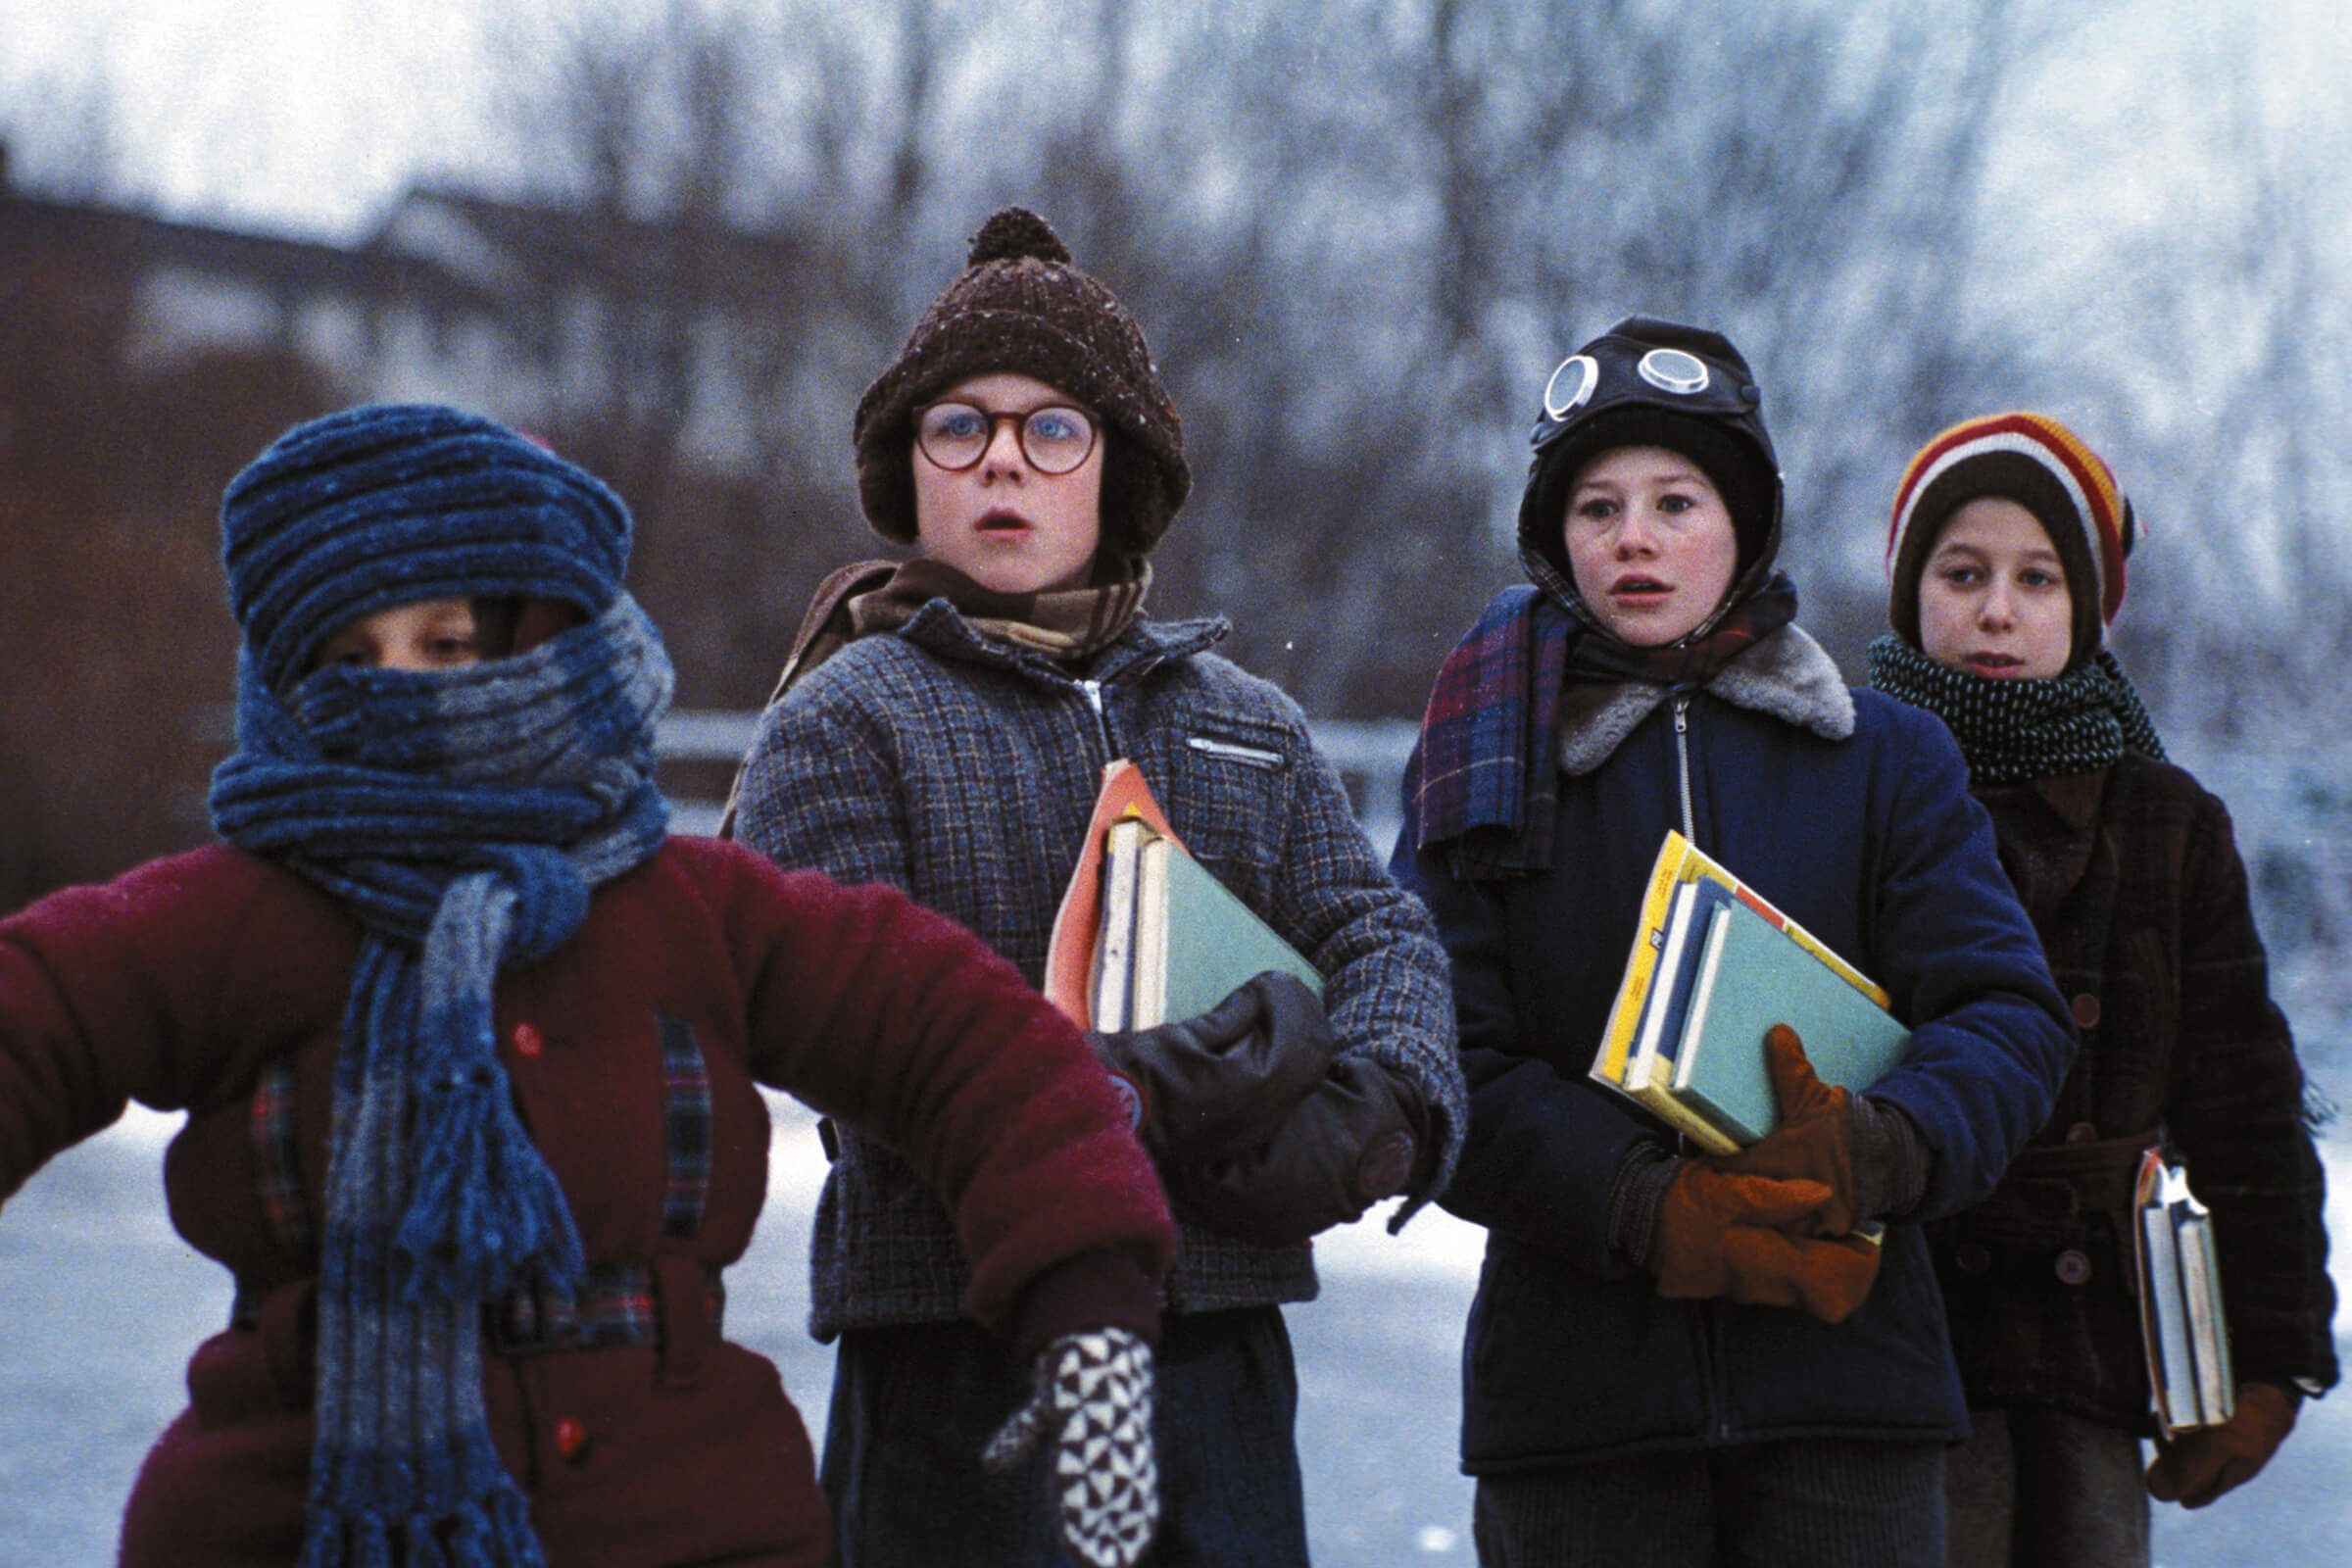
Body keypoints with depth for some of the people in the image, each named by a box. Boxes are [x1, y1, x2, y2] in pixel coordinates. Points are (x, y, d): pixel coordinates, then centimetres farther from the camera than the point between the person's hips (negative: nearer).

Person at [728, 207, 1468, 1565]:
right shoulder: (843, 723, 1)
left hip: (1223, 1350, 5)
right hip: (960, 1357, -4)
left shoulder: (1249, 727, 17)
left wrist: (1369, 1117, -18)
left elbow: (1385, 934, 5)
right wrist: (1134, 1108, -24)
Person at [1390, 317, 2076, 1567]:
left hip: (1844, 1364, 1)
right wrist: (1654, 1212, -18)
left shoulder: (1887, 759, 10)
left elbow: (2008, 1015, 2)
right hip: (1574, 1387, 0)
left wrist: (1878, 1149, -20)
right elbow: (1445, 1065, -3)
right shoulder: (1490, 770, 7)